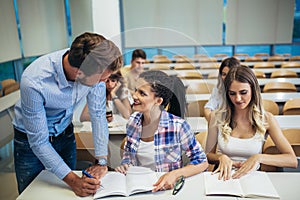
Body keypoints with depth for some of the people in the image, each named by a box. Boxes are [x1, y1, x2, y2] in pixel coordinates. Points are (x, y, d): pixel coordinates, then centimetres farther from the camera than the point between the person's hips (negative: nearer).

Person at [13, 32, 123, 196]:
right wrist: (73, 180, -32)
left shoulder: (95, 68, -26)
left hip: (65, 133, 3)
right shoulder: (33, 82, -38)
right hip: (30, 139, -3)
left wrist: (102, 161, -16)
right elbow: (39, 142, -28)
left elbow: (98, 114, -14)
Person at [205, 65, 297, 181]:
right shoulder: (217, 116, -3)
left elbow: (292, 160, -7)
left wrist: (258, 158, -21)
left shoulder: (266, 119, -4)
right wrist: (221, 157, -17)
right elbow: (208, 155, 5)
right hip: (224, 176, -1)